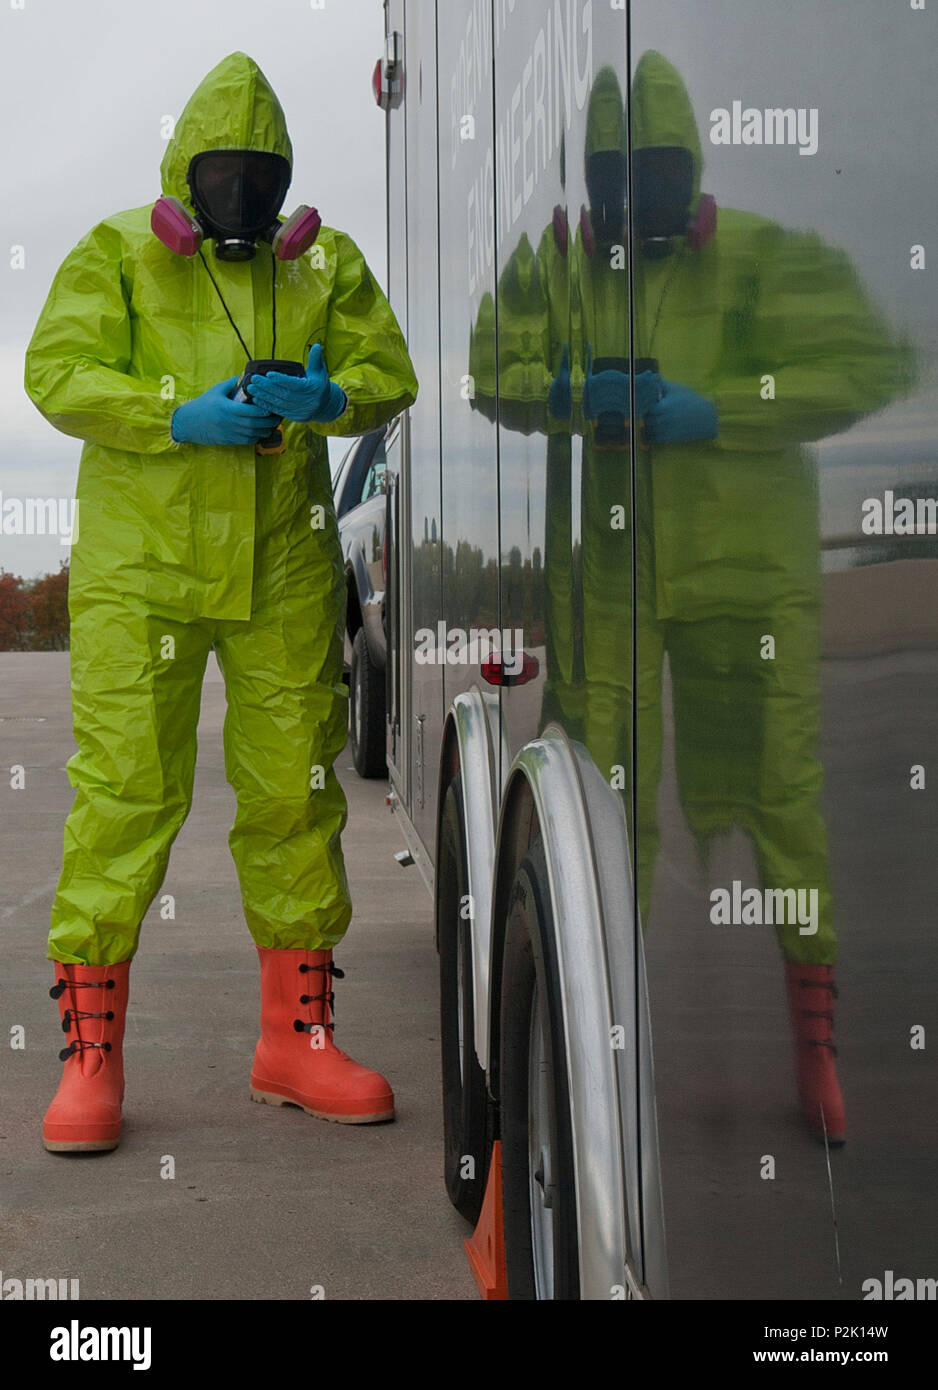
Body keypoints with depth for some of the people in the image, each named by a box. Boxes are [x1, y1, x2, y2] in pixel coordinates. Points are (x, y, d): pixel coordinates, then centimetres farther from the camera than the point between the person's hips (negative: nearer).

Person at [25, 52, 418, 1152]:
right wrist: (179, 417, -20)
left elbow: (387, 375, 5)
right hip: (140, 572, -3)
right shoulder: (116, 256, 3)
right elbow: (58, 372, -7)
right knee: (123, 793, -5)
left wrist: (323, 396, -17)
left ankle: (296, 1037, 19)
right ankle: (91, 1054, 4)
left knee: (294, 792, 6)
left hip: (285, 572, 3)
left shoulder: (324, 263, 11)